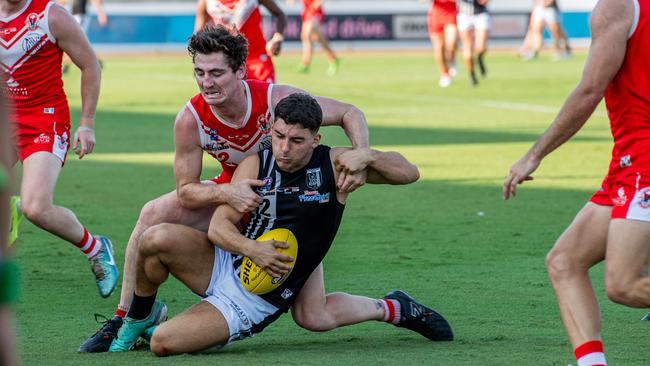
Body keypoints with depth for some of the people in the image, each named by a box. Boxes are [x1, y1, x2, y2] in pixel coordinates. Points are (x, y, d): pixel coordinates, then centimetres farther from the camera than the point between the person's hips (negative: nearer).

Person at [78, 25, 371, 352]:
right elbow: (186, 190, -17)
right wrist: (226, 193, -38)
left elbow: (350, 114, -21)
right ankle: (124, 319, -8)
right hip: (234, 195, 2)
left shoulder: (277, 100, -32)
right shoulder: (190, 120, -26)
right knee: (153, 215, -17)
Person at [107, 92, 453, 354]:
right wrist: (252, 249, -31)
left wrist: (368, 157, -27)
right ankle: (139, 316, 6)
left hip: (257, 301, -4)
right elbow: (219, 226, -9)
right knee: (158, 238, -25)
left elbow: (409, 172, -6)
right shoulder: (255, 164, -4)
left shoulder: (334, 165, -8)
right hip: (226, 265, 4)